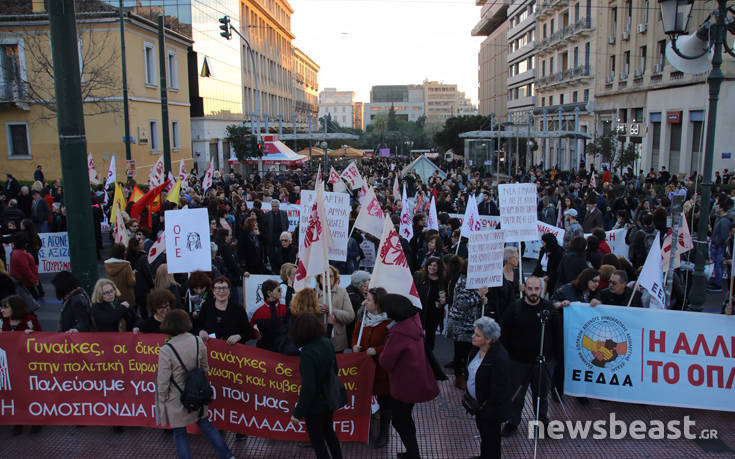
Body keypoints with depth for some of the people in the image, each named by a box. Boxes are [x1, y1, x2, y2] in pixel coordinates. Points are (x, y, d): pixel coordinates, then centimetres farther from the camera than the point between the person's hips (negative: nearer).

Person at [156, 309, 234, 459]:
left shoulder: (166, 350, -22)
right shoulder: (198, 342, -9)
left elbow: (163, 381, -16)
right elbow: (205, 368, 4)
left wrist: (162, 400, 0)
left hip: (176, 400, -4)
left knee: (179, 434, 14)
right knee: (205, 424, 21)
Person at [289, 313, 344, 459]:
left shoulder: (307, 353, -30)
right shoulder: (327, 343, -8)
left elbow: (308, 388, -28)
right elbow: (334, 369, 6)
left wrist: (298, 413, -18)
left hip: (315, 404, -8)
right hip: (329, 398, 8)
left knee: (317, 440, 14)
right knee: (329, 432, 28)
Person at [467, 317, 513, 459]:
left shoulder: (499, 359, -33)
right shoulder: (478, 348, -7)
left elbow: (499, 390, -27)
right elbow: (471, 371, 10)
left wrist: (486, 408, -18)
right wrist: (468, 395, 11)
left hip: (491, 406, -8)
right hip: (478, 401, 9)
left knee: (490, 435, 12)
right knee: (482, 428, 27)